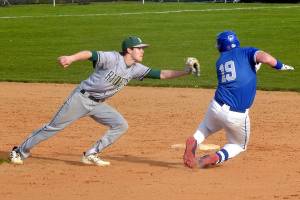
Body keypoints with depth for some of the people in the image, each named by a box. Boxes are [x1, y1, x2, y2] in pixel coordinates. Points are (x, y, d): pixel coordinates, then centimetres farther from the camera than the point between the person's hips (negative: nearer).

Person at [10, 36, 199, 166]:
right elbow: (90, 54, -33)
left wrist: (185, 72, -10)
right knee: (54, 127, -3)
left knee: (121, 125, -3)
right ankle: (21, 151, 11)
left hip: (98, 104, 7)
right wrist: (72, 58, -51)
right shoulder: (113, 58, -20)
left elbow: (161, 74, 0)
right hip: (81, 98, -7)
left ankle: (91, 155, 1)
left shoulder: (136, 69, 1)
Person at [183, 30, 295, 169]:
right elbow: (265, 58, -13)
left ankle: (194, 141, 3)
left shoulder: (220, 62, 18)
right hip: (237, 116, -3)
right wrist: (280, 66, 4)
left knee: (207, 127, 36)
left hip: (217, 107, 3)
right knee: (238, 146, 25)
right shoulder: (246, 52, 5)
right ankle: (216, 157, -3)